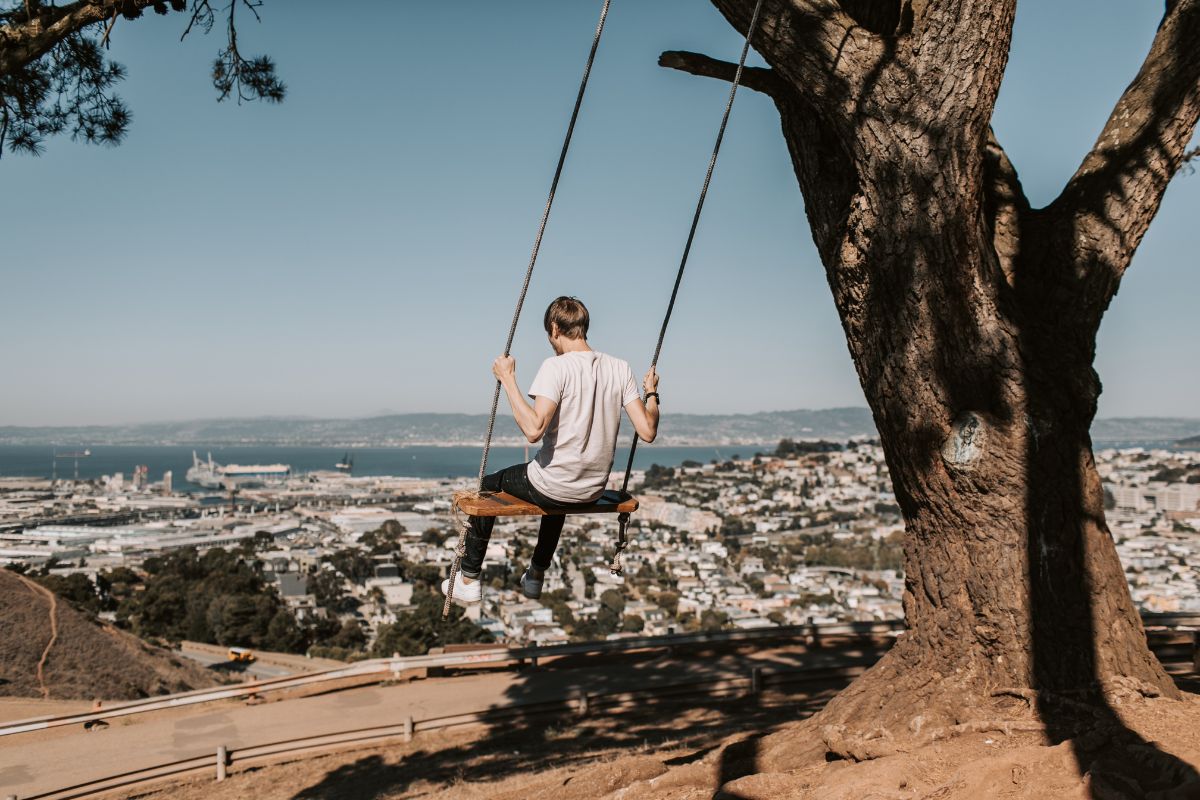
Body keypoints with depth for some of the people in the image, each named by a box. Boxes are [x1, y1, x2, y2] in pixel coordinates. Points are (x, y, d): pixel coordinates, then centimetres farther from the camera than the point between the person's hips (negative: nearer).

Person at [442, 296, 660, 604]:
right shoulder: (620, 368, -2)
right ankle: (535, 576, 51)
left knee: (488, 486, 24)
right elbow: (647, 431, -5)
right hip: (594, 490, 6)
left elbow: (534, 429, -31)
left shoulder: (557, 366, -19)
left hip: (550, 486, -6)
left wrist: (508, 380, -22)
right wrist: (651, 393, 11)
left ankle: (468, 580, 29)